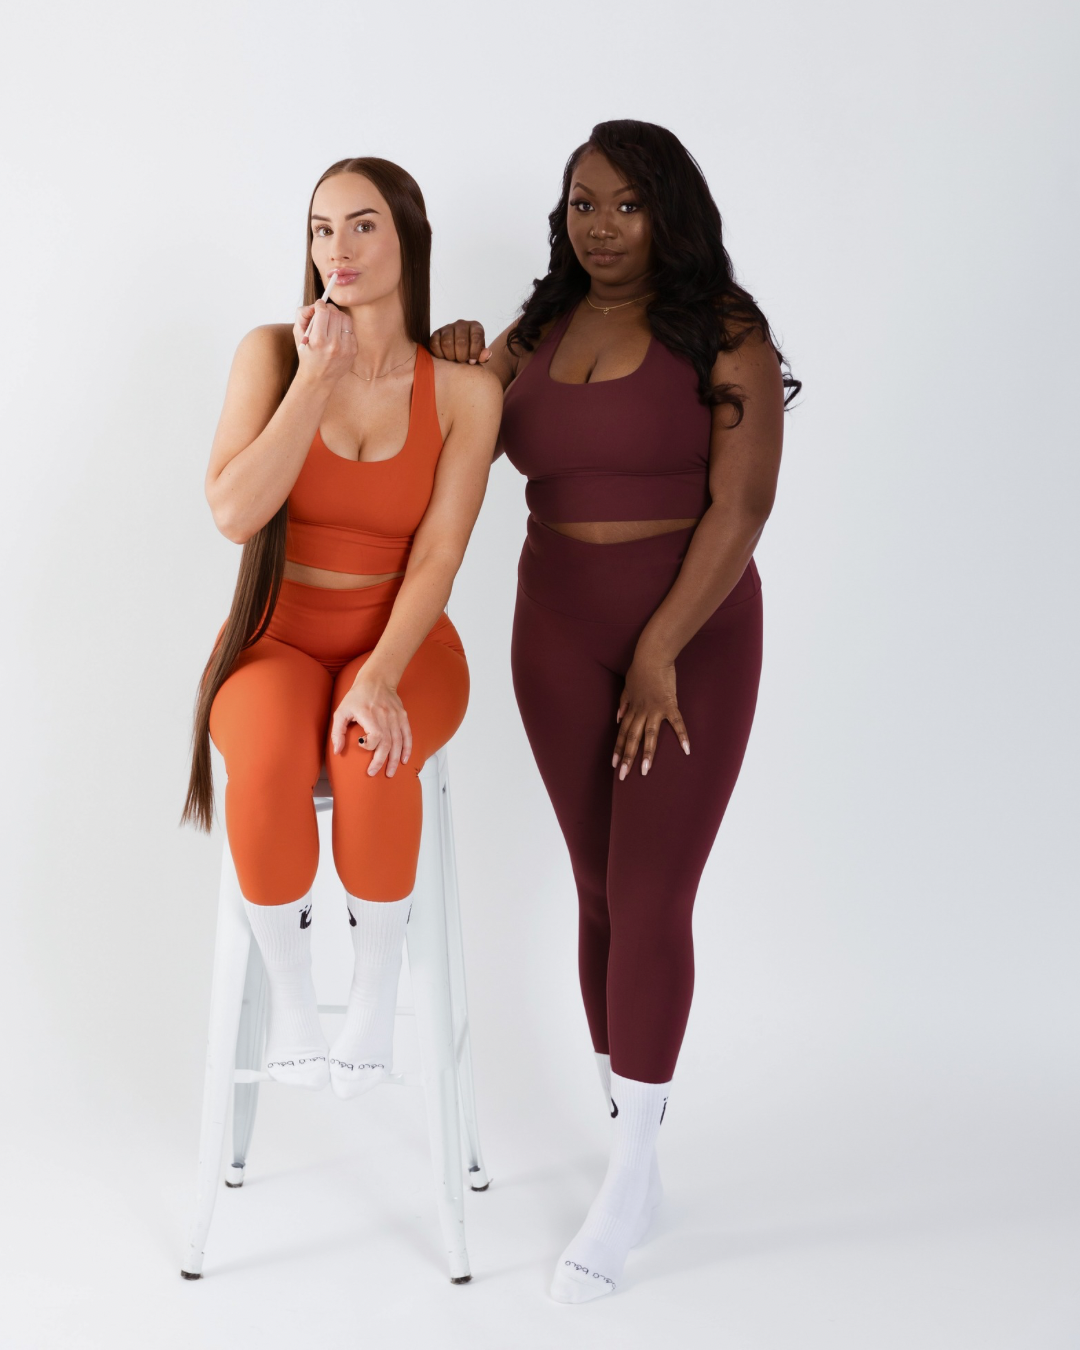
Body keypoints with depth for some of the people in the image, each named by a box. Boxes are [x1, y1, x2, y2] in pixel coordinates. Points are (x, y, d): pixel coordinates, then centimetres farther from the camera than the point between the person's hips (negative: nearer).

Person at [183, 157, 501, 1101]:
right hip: (279, 638, 1)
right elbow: (235, 513, -17)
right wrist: (316, 377, -18)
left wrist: (381, 677, -27)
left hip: (404, 640, 0)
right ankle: (290, 996, -10)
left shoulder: (464, 390, -6)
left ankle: (377, 990, -10)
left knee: (371, 760, -35)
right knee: (269, 766, -34)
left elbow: (437, 555, -12)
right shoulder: (272, 354, -4)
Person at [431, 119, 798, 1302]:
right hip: (556, 637, 5)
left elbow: (740, 506, -15)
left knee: (649, 901, -5)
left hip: (692, 634, -5)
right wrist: (450, 367, -3)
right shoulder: (535, 335, 8)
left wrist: (660, 653, -20)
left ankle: (624, 1187, 4)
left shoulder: (723, 335, -7)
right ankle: (633, 1147, 21)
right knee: (603, 894, 9)